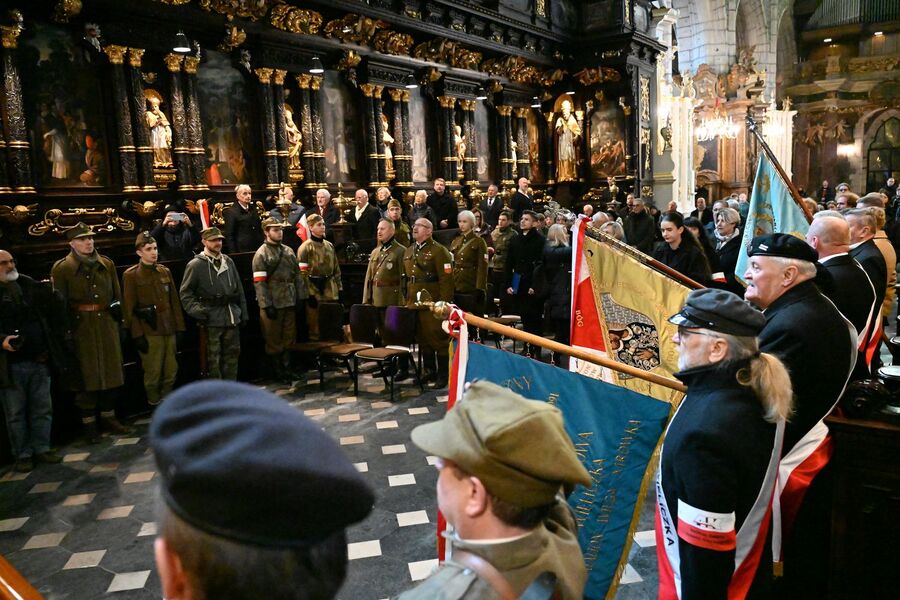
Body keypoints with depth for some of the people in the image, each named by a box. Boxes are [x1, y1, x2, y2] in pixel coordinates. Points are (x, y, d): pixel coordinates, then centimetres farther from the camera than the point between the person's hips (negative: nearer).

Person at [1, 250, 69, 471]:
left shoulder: (30, 286, 10)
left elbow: (53, 314, 18)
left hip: (40, 361, 4)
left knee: (43, 409, 11)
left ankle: (41, 448, 23)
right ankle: (22, 455, 17)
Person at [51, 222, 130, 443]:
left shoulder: (107, 264, 10)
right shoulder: (62, 268, -3)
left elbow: (117, 295, 18)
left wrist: (117, 307, 4)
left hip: (107, 324, 4)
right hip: (81, 328, -4)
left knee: (111, 371, 10)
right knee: (86, 375, 2)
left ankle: (108, 417, 24)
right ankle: (89, 424, 13)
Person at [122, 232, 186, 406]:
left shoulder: (165, 271, 11)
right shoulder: (130, 275, -3)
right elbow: (129, 309, -5)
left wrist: (179, 326, 9)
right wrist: (137, 335, -9)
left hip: (169, 331, 5)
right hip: (149, 333, -4)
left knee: (171, 371, 8)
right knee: (153, 374, 1)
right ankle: (155, 405, 17)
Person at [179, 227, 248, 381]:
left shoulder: (228, 261, 10)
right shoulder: (196, 265, -4)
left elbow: (239, 289, 14)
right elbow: (185, 293, -3)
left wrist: (243, 313, 12)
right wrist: (197, 311, -14)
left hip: (232, 317, 5)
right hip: (211, 320, -5)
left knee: (232, 354, 11)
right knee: (214, 358, 3)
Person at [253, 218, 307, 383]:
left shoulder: (288, 251, 10)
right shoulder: (261, 254, -8)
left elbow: (297, 275, 13)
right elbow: (259, 282, -13)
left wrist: (301, 296, 6)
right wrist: (266, 305, -18)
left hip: (290, 302, 6)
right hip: (273, 304, -6)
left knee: (289, 338, 13)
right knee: (274, 341, 6)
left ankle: (287, 370, 25)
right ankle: (278, 374, 18)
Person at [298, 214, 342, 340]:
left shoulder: (330, 245, 11)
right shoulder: (305, 247, -8)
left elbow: (336, 268, 16)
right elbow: (303, 273, -12)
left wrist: (339, 287, 11)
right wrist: (309, 293, -16)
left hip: (330, 291, 6)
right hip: (314, 290, -6)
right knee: (314, 322, 2)